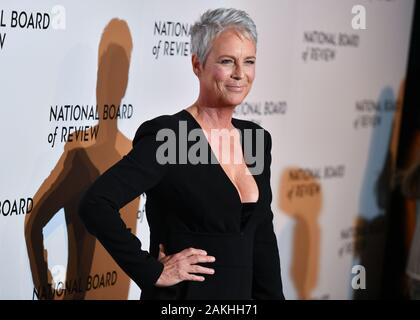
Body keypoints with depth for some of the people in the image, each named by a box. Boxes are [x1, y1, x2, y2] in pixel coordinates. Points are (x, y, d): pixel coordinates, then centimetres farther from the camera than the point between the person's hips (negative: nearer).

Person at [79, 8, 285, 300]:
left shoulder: (256, 139, 6)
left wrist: (272, 296, 6)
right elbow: (95, 205, -24)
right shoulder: (166, 136, -15)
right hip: (182, 294, -6)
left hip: (244, 294, 6)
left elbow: (262, 237, 11)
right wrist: (152, 272, -19)